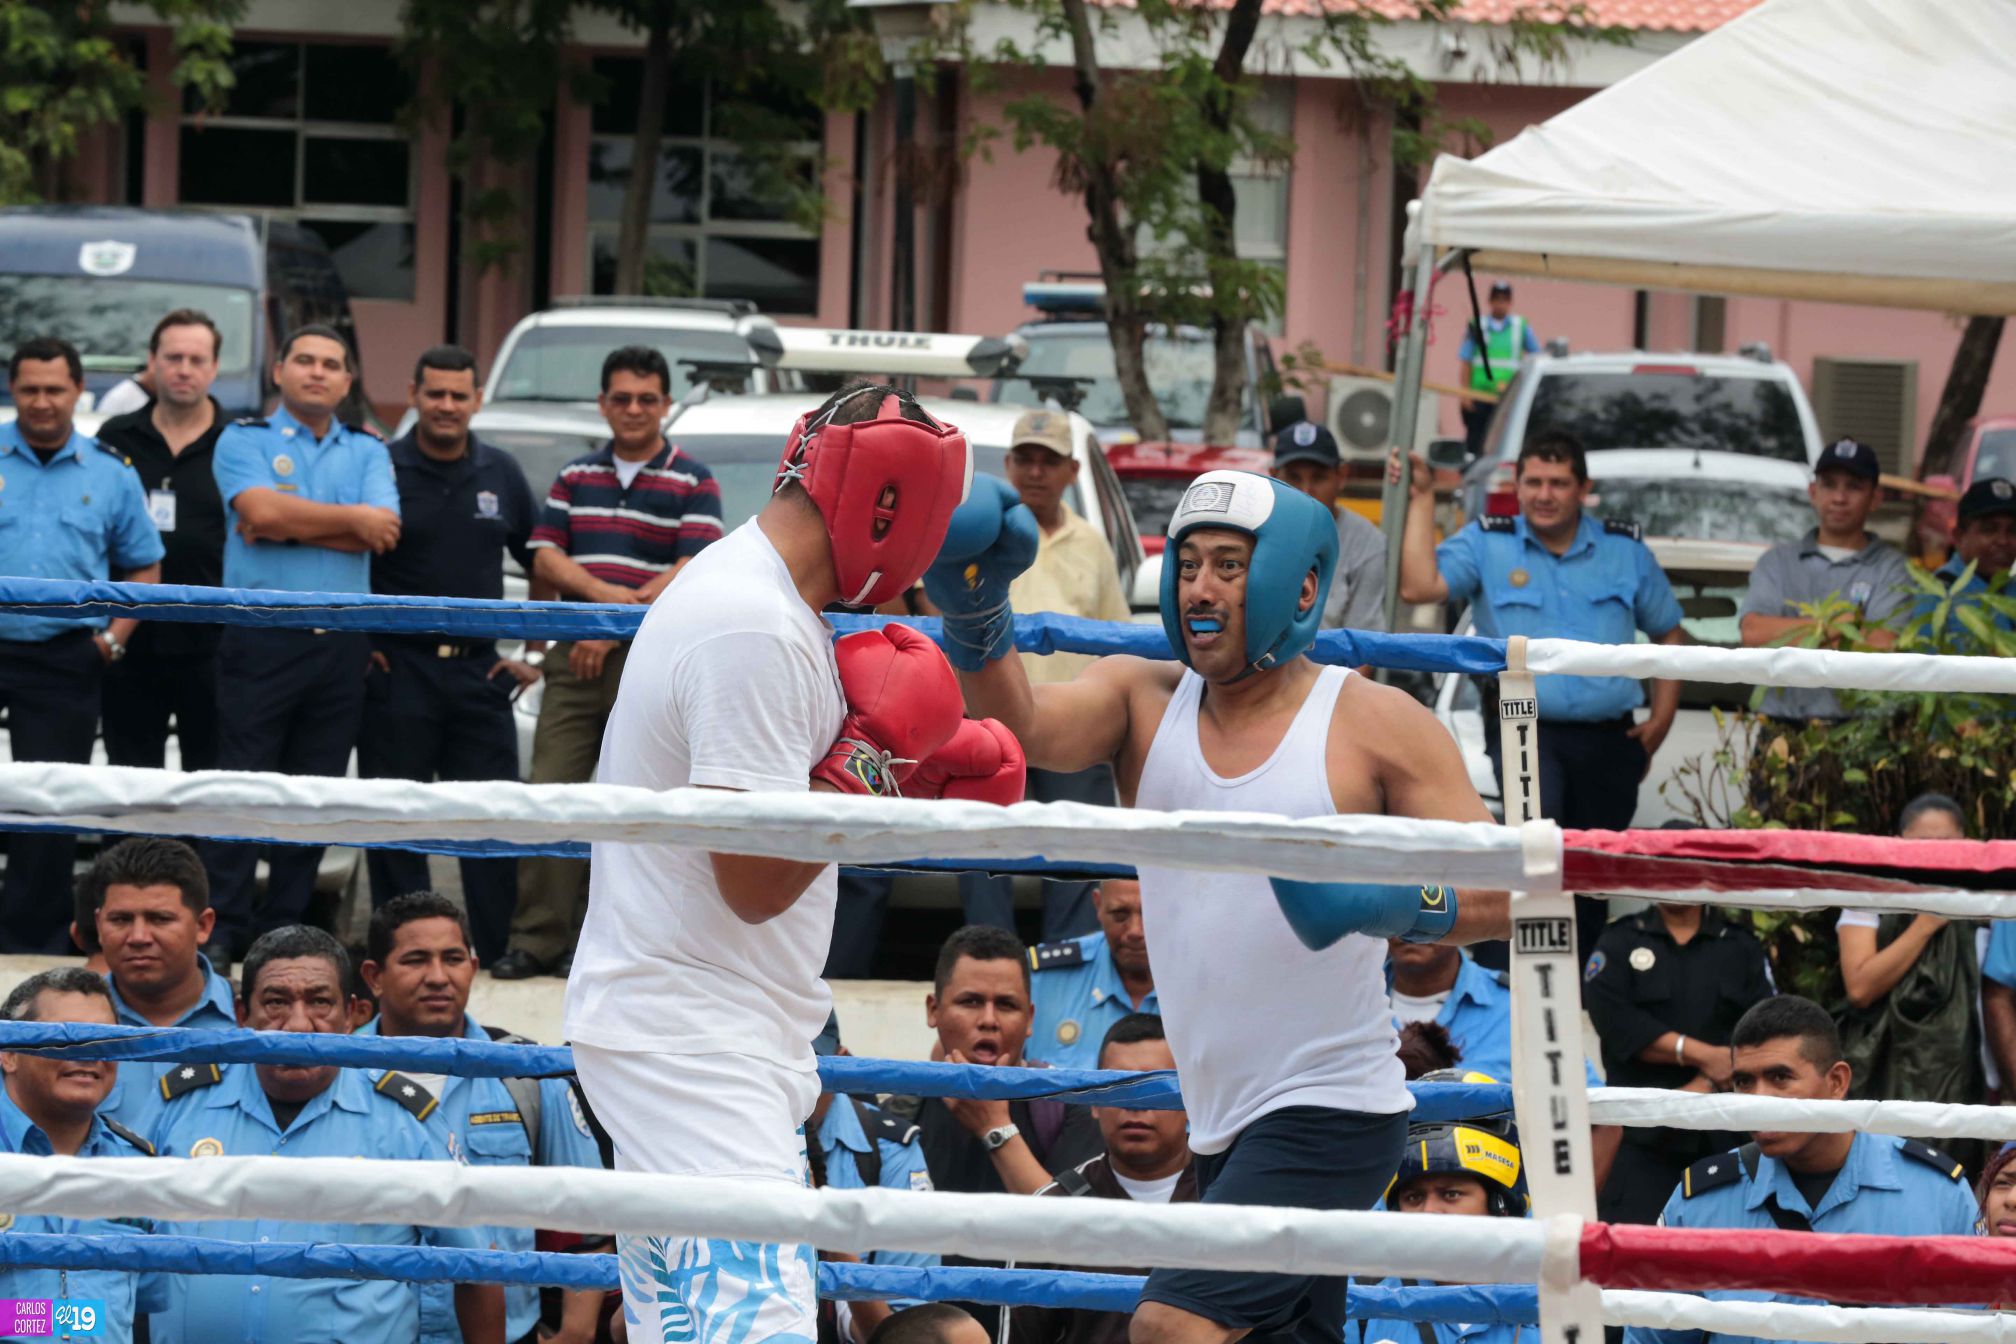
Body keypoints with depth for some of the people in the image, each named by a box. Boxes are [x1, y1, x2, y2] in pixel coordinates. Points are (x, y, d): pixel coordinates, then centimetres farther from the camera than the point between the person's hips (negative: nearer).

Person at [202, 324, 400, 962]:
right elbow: (260, 509, -14)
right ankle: (222, 928, -2)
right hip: (261, 638, -3)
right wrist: (351, 518, -6)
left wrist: (286, 526, -11)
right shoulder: (243, 440, 5)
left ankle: (285, 928, 12)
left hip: (341, 641, 3)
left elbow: (382, 531, -4)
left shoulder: (366, 451, 13)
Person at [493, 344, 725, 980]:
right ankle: (538, 939, -3)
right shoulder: (575, 476, 16)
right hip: (574, 660, 3)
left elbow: (693, 573, -8)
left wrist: (617, 627, -13)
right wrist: (605, 593, -12)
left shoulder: (692, 482, 3)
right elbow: (545, 557, 7)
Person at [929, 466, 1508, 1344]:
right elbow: (1020, 726, -12)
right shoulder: (1143, 702, 8)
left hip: (1330, 1112, -6)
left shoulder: (1376, 725, -4)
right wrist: (976, 612, -31)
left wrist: (1396, 903, -28)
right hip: (1222, 1126, 6)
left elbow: (1502, 895, -7)